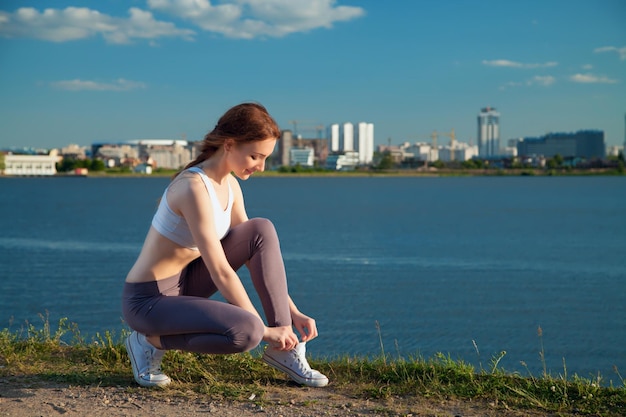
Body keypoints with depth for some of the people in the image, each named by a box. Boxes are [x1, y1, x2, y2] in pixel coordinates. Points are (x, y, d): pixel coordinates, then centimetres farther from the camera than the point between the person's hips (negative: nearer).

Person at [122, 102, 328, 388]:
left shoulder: (230, 185, 3)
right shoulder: (194, 187, -25)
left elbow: (258, 253, 8)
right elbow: (220, 271, -26)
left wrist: (292, 312, 1)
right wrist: (264, 329, -20)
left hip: (184, 284, 9)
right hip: (148, 300, -9)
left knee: (263, 229, -7)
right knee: (246, 331, -30)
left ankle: (284, 351, -3)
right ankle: (152, 341, -4)